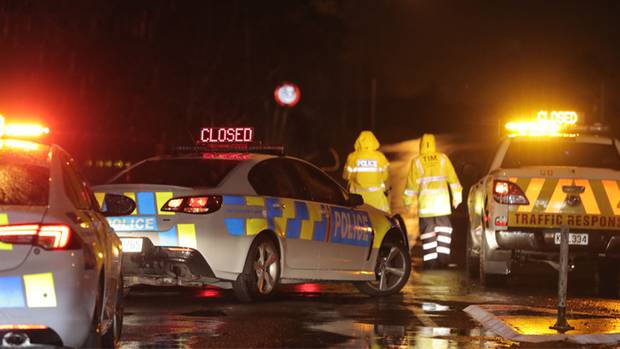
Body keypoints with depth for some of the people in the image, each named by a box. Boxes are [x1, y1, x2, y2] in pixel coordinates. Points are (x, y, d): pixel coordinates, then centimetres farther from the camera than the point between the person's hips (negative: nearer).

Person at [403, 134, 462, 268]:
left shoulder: (417, 162, -1)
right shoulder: (443, 159, 3)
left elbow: (412, 183, 1)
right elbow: (453, 179, 6)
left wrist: (408, 201, 10)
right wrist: (457, 197, 15)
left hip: (425, 202, -1)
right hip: (442, 201, 1)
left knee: (427, 231, 3)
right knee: (444, 230, 13)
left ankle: (430, 261, 2)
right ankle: (443, 257, 7)